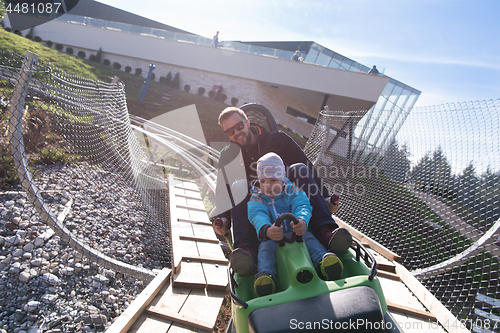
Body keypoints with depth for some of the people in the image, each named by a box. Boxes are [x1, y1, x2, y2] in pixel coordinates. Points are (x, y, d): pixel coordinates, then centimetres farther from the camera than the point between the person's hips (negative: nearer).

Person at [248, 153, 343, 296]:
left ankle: (323, 259, -51)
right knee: (266, 246, -32)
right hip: (271, 238, -1)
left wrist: (302, 221, -41)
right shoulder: (256, 199, 4)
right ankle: (265, 274, -55)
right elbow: (257, 216, -18)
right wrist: (266, 230, -44)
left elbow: (302, 206, -13)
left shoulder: (294, 191, 7)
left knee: (307, 236, -29)